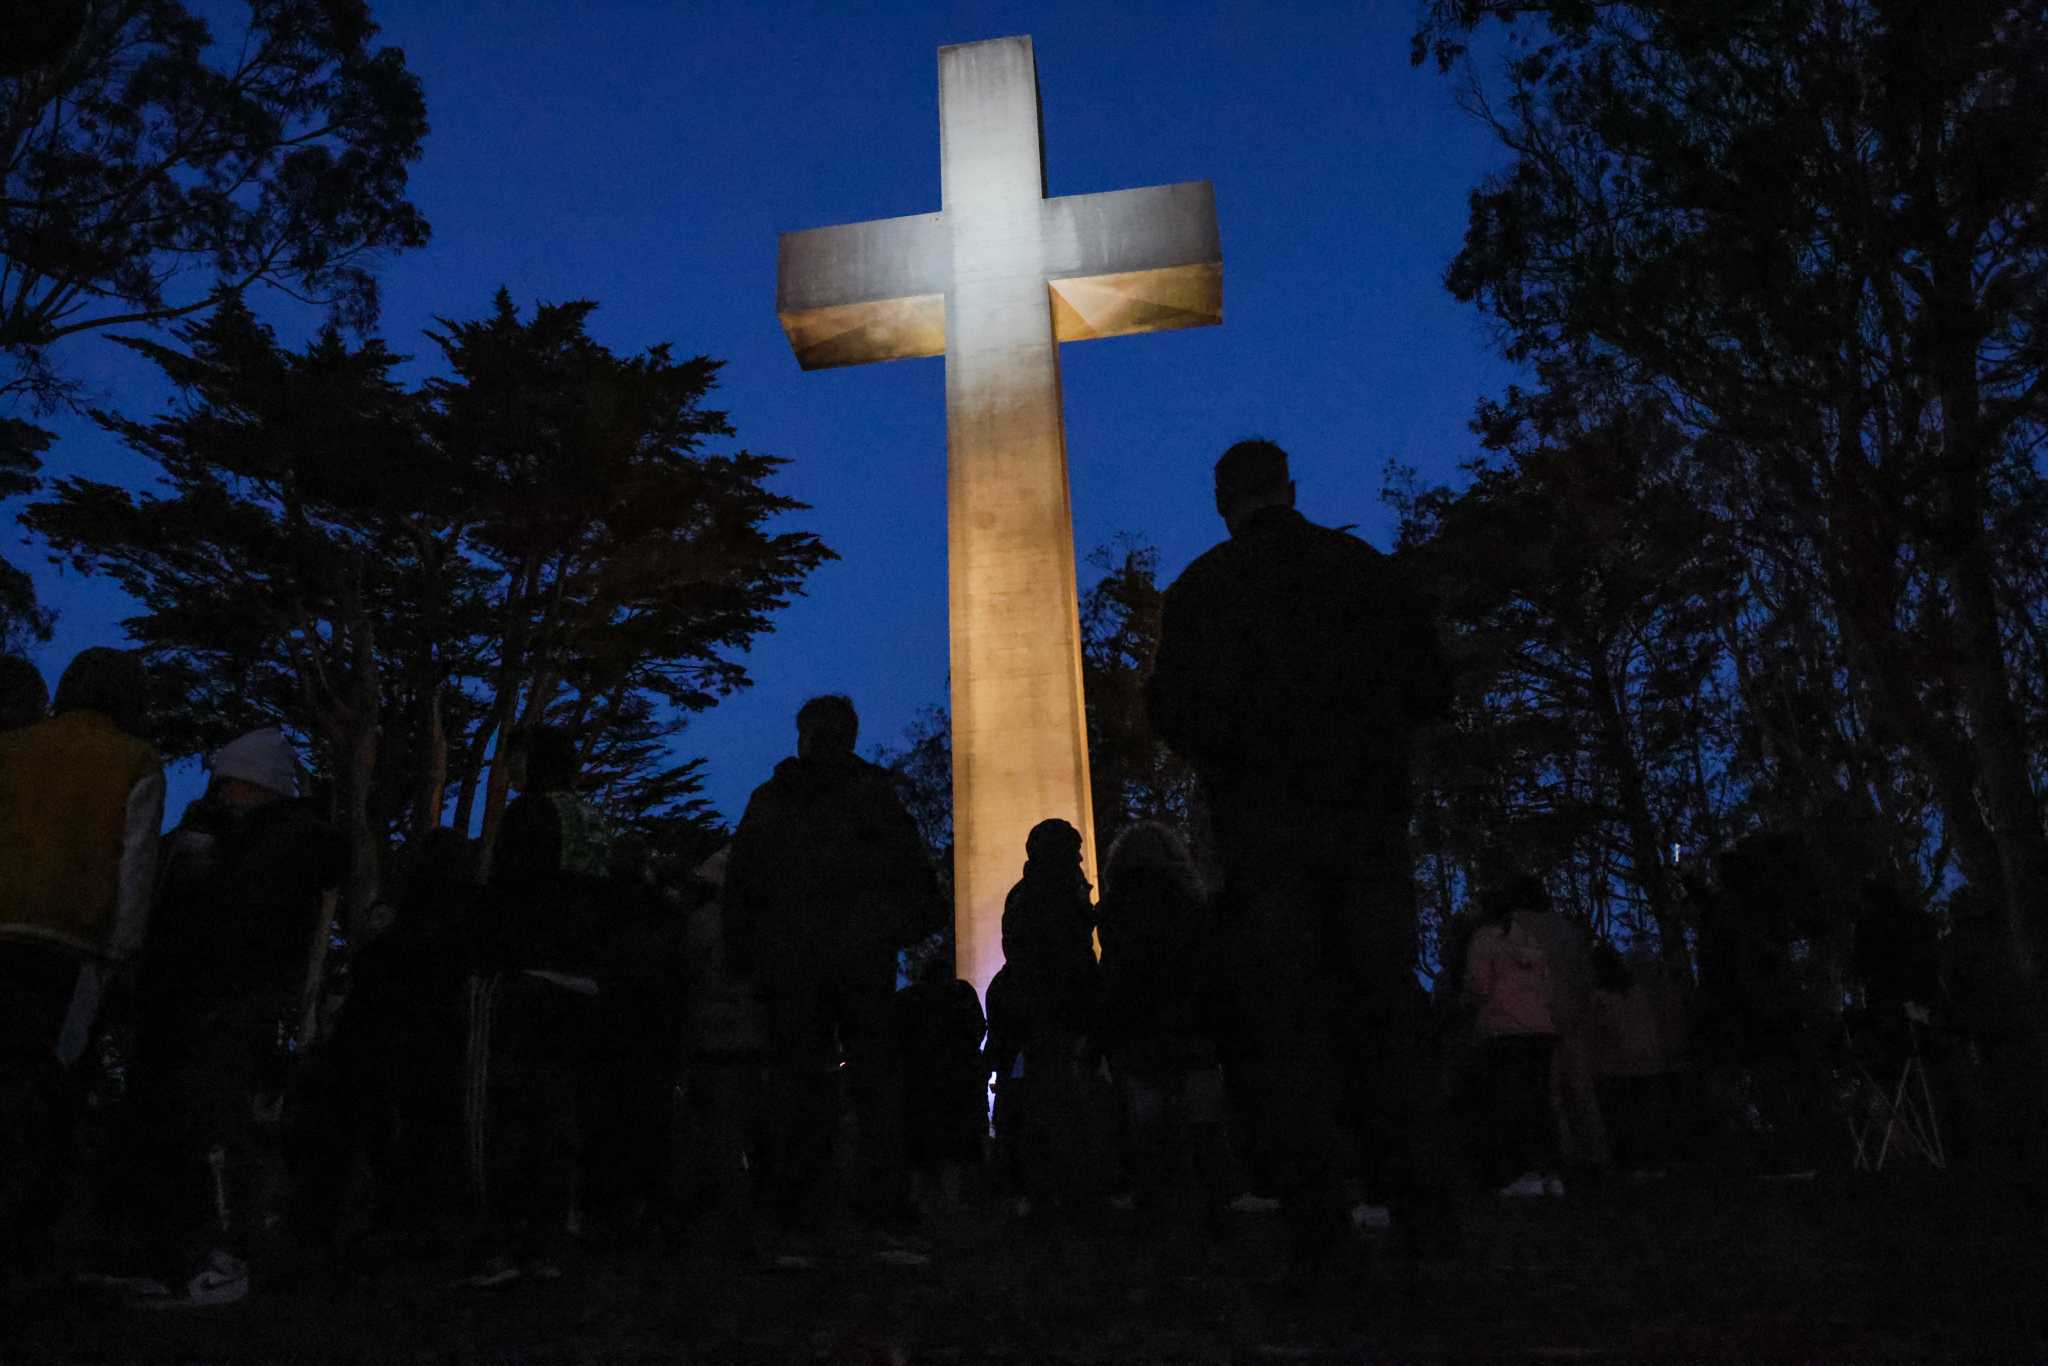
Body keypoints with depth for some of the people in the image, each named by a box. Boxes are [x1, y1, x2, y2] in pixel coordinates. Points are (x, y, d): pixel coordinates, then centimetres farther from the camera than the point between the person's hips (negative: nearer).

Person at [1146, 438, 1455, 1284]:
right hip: (1369, 821, 2)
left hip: (1262, 827, -2)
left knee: (1285, 1023, -1)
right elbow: (1431, 692, 9)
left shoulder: (1199, 588, 1)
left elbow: (1173, 713, -3)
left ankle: (1317, 1228, -3)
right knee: (1385, 1007, 8)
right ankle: (1418, 1206, 3)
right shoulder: (1368, 569, 8)